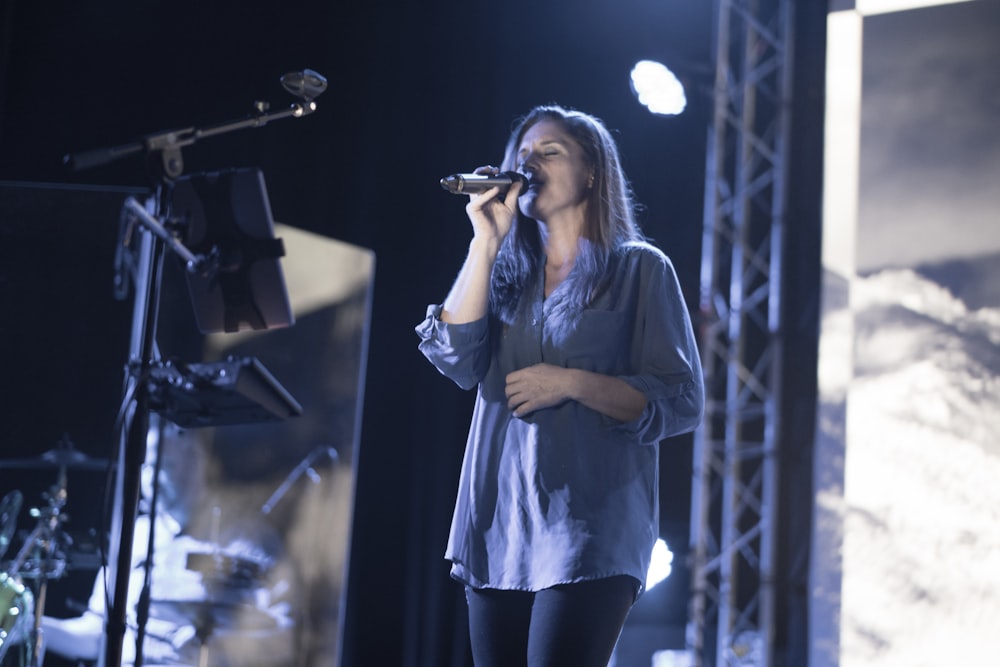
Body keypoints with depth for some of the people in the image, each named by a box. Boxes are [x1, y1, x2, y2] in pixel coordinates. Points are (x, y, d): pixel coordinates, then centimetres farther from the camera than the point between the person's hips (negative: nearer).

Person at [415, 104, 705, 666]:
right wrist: (486, 241, -3)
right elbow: (457, 360, -1)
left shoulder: (638, 268, 3)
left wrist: (572, 383, -12)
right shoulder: (507, 273, 17)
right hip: (499, 531, 5)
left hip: (590, 533, -5)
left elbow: (681, 404, -2)